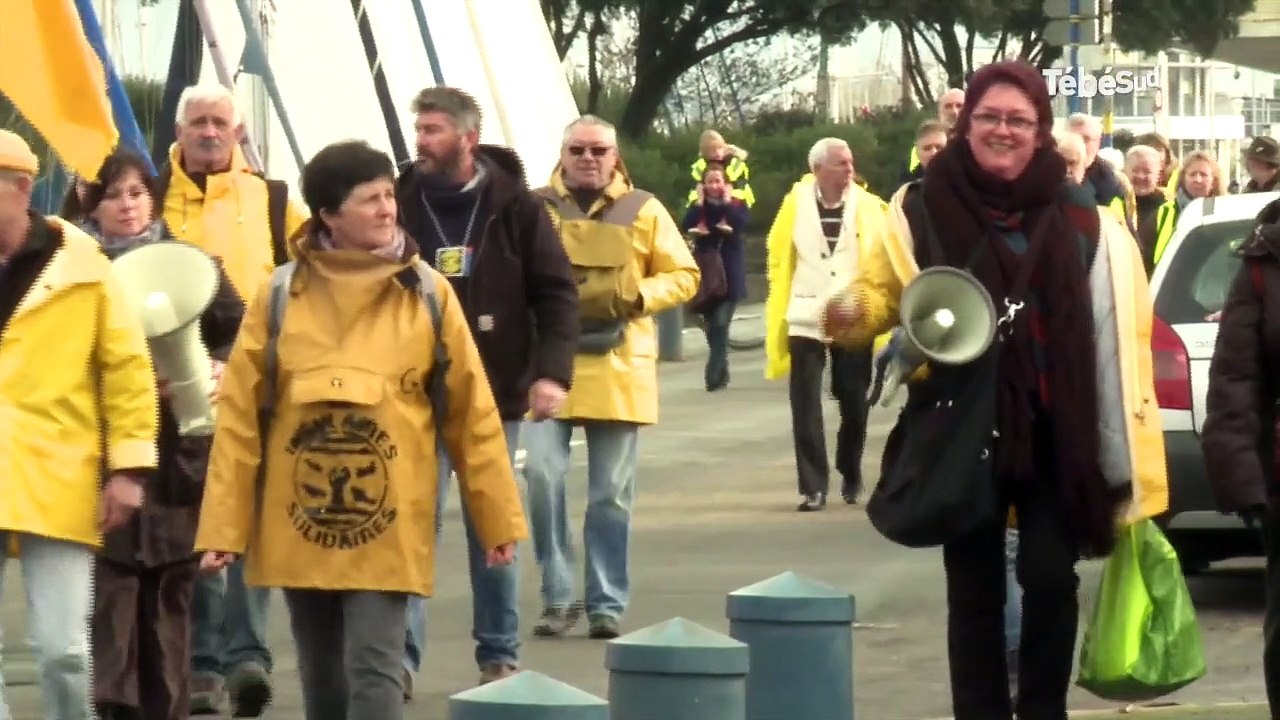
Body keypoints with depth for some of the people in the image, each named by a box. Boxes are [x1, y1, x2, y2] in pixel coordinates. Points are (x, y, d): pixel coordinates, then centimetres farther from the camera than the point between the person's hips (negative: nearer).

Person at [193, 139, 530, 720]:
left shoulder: (427, 294, 0)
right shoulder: (281, 297, 0)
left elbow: (471, 411, 4)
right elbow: (239, 415, 0)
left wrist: (497, 517, 5)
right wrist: (223, 525, -3)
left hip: (387, 527, -2)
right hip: (299, 526, 2)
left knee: (373, 670, -9)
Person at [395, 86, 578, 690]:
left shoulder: (515, 206, -3)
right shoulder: (401, 204, 0)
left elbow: (557, 293, -1)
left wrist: (552, 372, -11)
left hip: (496, 394, 0)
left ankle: (500, 655, 20)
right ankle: (402, 654, -6)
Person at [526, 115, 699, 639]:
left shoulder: (643, 211, 6)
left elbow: (684, 276, 8)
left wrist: (639, 295, -10)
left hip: (618, 368, 1)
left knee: (611, 494, 4)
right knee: (542, 473, -13)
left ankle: (608, 602, 14)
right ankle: (558, 596, -1)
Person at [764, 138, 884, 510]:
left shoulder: (867, 206, -2)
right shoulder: (796, 203, -2)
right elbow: (778, 255, 5)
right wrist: (781, 303, 2)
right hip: (806, 318, 0)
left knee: (855, 404, 9)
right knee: (806, 406, -3)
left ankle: (851, 476, 29)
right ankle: (813, 486, 0)